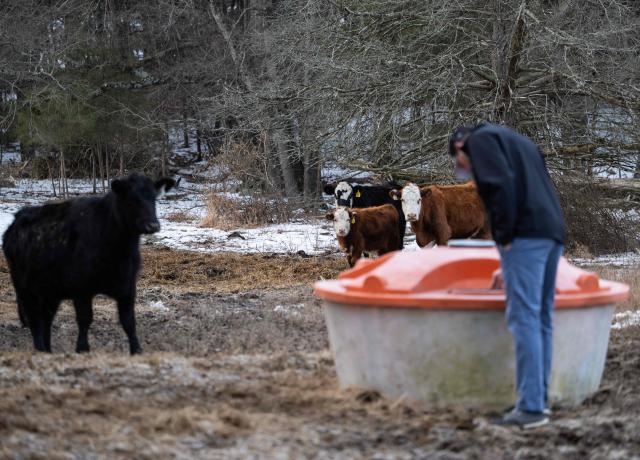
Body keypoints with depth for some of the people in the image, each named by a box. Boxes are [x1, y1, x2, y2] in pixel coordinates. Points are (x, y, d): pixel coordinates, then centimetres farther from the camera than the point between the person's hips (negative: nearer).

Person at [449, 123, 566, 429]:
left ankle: (531, 407, -13)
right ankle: (538, 399, 15)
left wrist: (504, 235, -9)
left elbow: (500, 183, -14)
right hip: (552, 233, 9)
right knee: (542, 318, 12)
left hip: (526, 234, -9)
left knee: (524, 318, -10)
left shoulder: (480, 140, 4)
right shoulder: (520, 143, 29)